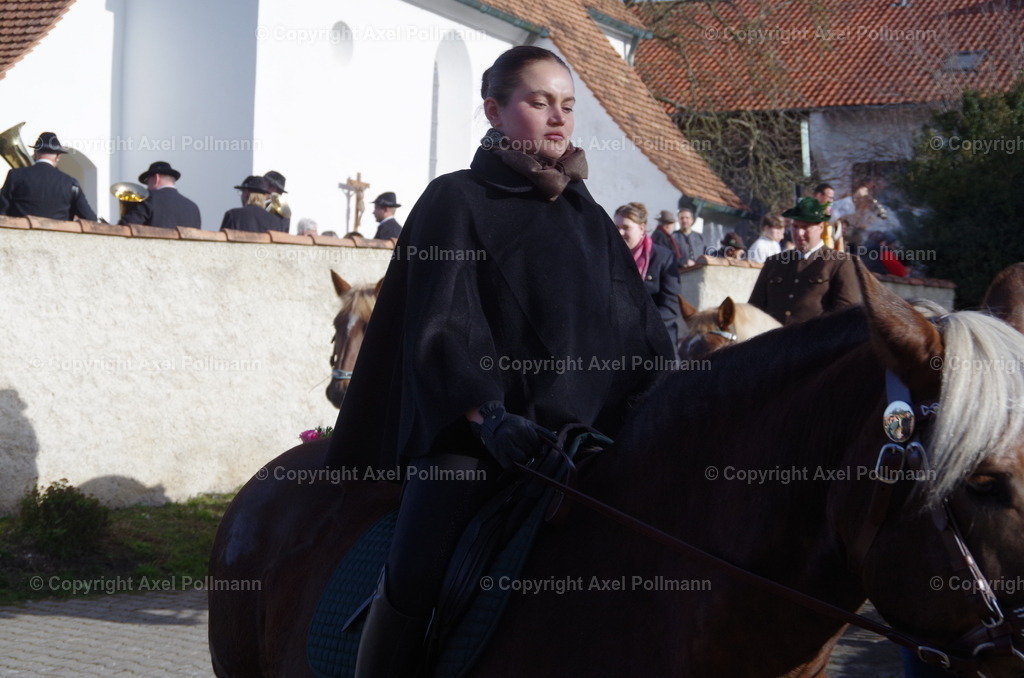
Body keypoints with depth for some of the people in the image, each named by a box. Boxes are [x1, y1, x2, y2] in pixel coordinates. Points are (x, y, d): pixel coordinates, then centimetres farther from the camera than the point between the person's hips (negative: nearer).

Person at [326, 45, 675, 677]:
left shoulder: (588, 217, 20)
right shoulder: (457, 201, 4)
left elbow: (639, 326, 16)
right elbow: (444, 325, -8)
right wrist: (490, 416, -23)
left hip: (586, 430, 5)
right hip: (473, 431, -5)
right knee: (415, 575, -23)